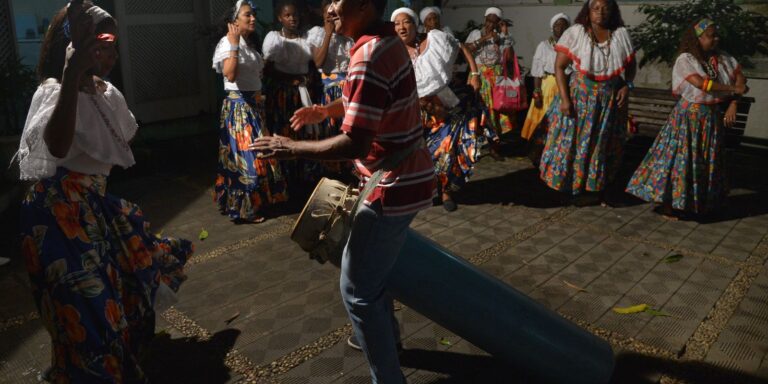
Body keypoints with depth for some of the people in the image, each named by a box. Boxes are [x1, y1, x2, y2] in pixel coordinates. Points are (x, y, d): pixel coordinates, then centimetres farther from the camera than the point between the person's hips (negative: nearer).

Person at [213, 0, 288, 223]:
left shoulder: (250, 43, 15)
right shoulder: (227, 43, -13)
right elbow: (230, 75, -29)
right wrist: (234, 44, -27)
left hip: (254, 104, 9)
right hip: (238, 105, -9)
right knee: (245, 156, -6)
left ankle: (256, 201, 26)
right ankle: (243, 209, 5)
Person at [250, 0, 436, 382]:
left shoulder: (368, 56, -23)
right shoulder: (388, 41, 8)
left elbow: (355, 144, -27)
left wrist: (291, 147, -17)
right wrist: (326, 110, 18)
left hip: (394, 187, -10)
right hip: (406, 177, 10)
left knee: (358, 289, 0)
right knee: (375, 267, 27)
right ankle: (385, 336, 46)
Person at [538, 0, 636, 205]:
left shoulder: (621, 34, 1)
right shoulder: (575, 33, -8)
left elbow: (631, 65, 12)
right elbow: (559, 66, -8)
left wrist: (627, 85, -7)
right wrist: (564, 98, -15)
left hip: (610, 99, 3)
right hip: (580, 96, -3)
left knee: (605, 144, 10)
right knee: (575, 140, 1)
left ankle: (596, 188, 25)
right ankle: (574, 187, 17)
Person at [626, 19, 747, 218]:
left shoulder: (722, 58, 5)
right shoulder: (685, 59, -13)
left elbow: (740, 77, 8)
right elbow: (701, 83, -24)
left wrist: (733, 104, -6)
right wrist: (733, 89, -15)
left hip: (712, 117, 6)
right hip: (689, 116, -6)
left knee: (705, 161, 12)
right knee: (680, 156, -4)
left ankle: (698, 203, 24)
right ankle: (668, 203, 5)